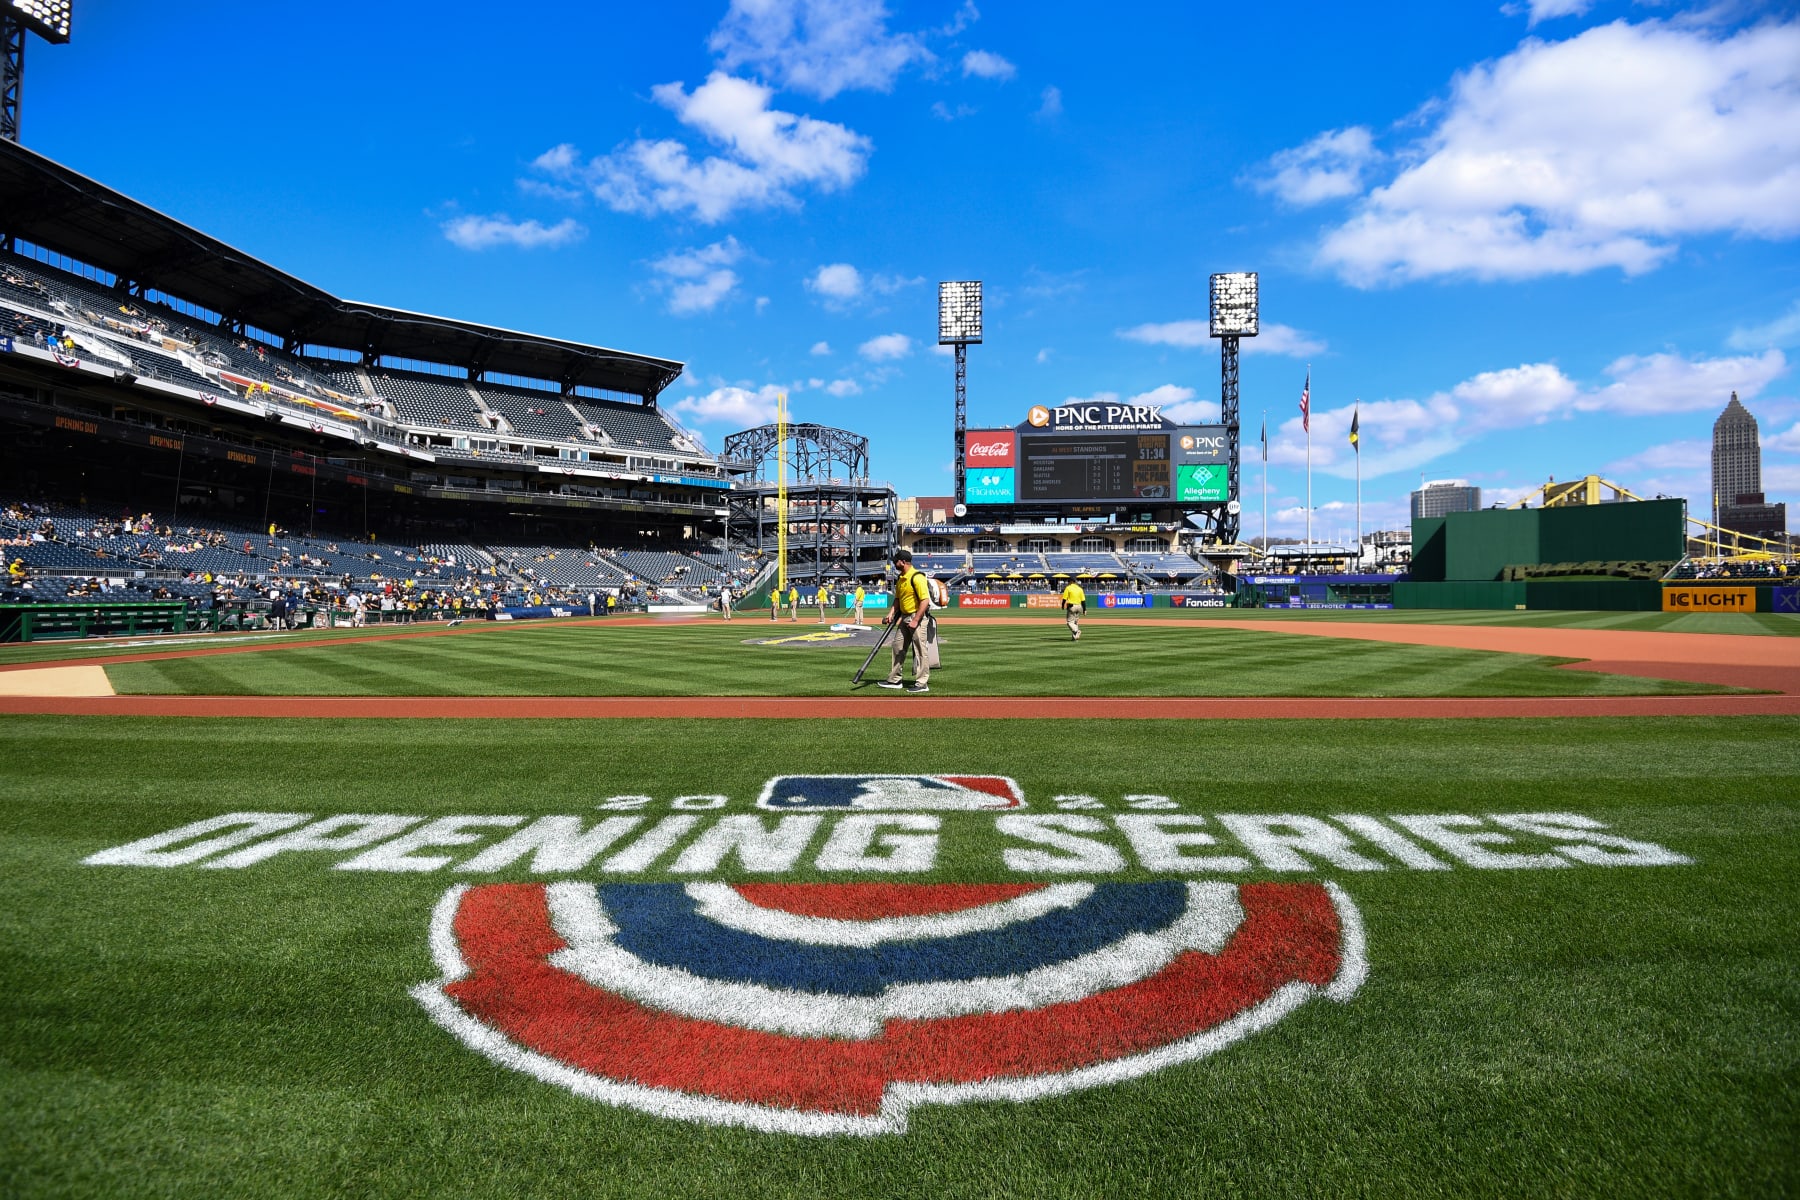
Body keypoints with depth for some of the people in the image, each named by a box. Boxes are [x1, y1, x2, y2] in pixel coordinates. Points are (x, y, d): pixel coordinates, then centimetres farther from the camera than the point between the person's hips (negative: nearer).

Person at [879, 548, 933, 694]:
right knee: (898, 647, 14)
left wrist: (915, 621, -23)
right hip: (904, 617, 10)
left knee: (919, 650, -4)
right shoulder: (900, 579, 12)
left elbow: (925, 600, -22)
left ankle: (922, 683, 2)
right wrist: (892, 612, 6)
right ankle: (894, 680, 24)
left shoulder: (917, 577, -18)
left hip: (917, 617, -10)